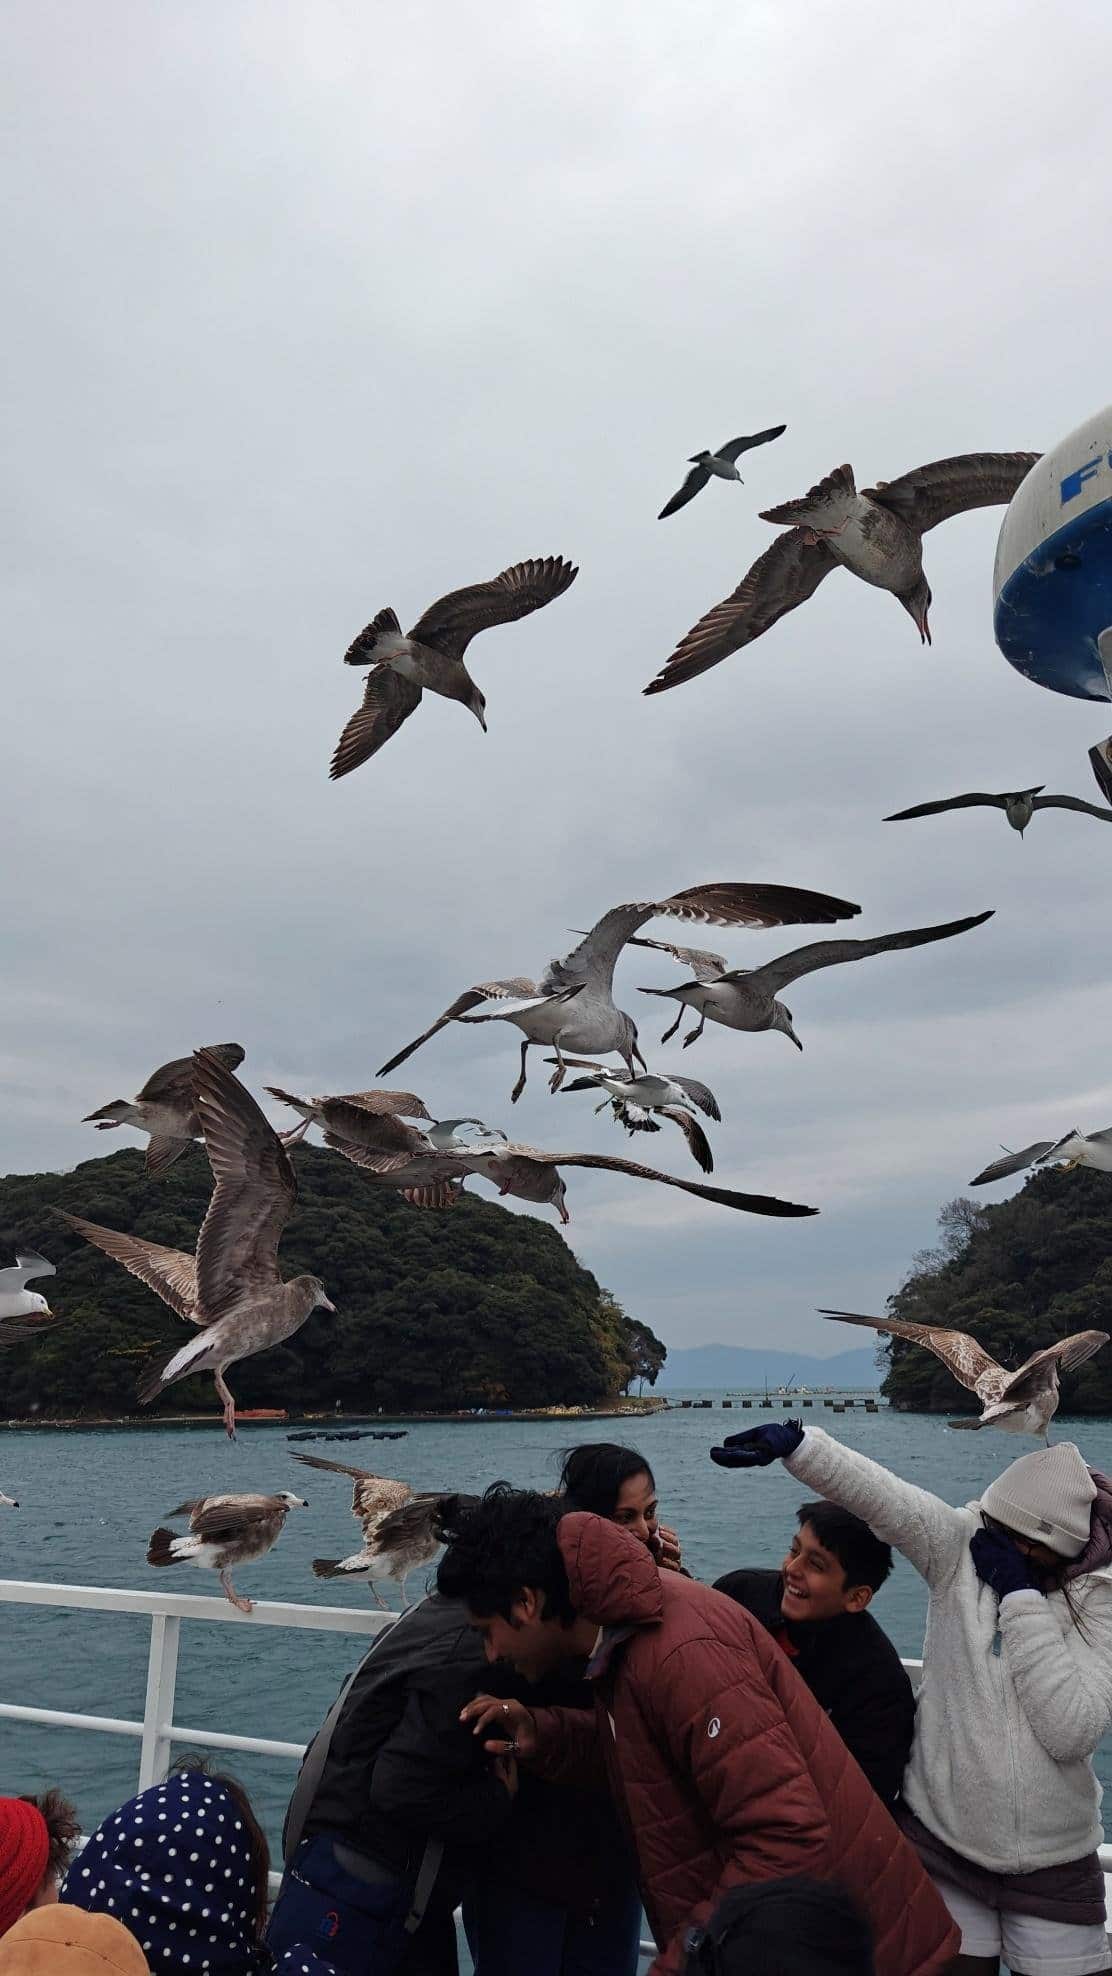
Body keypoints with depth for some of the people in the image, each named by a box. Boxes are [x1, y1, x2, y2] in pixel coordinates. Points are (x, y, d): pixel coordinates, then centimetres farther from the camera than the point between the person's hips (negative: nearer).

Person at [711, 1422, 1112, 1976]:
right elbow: (880, 1494, -28)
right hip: (944, 1841, 0)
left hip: (1055, 1863, 0)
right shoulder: (964, 1545, -11)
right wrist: (795, 1442, -44)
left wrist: (1019, 1596, -23)